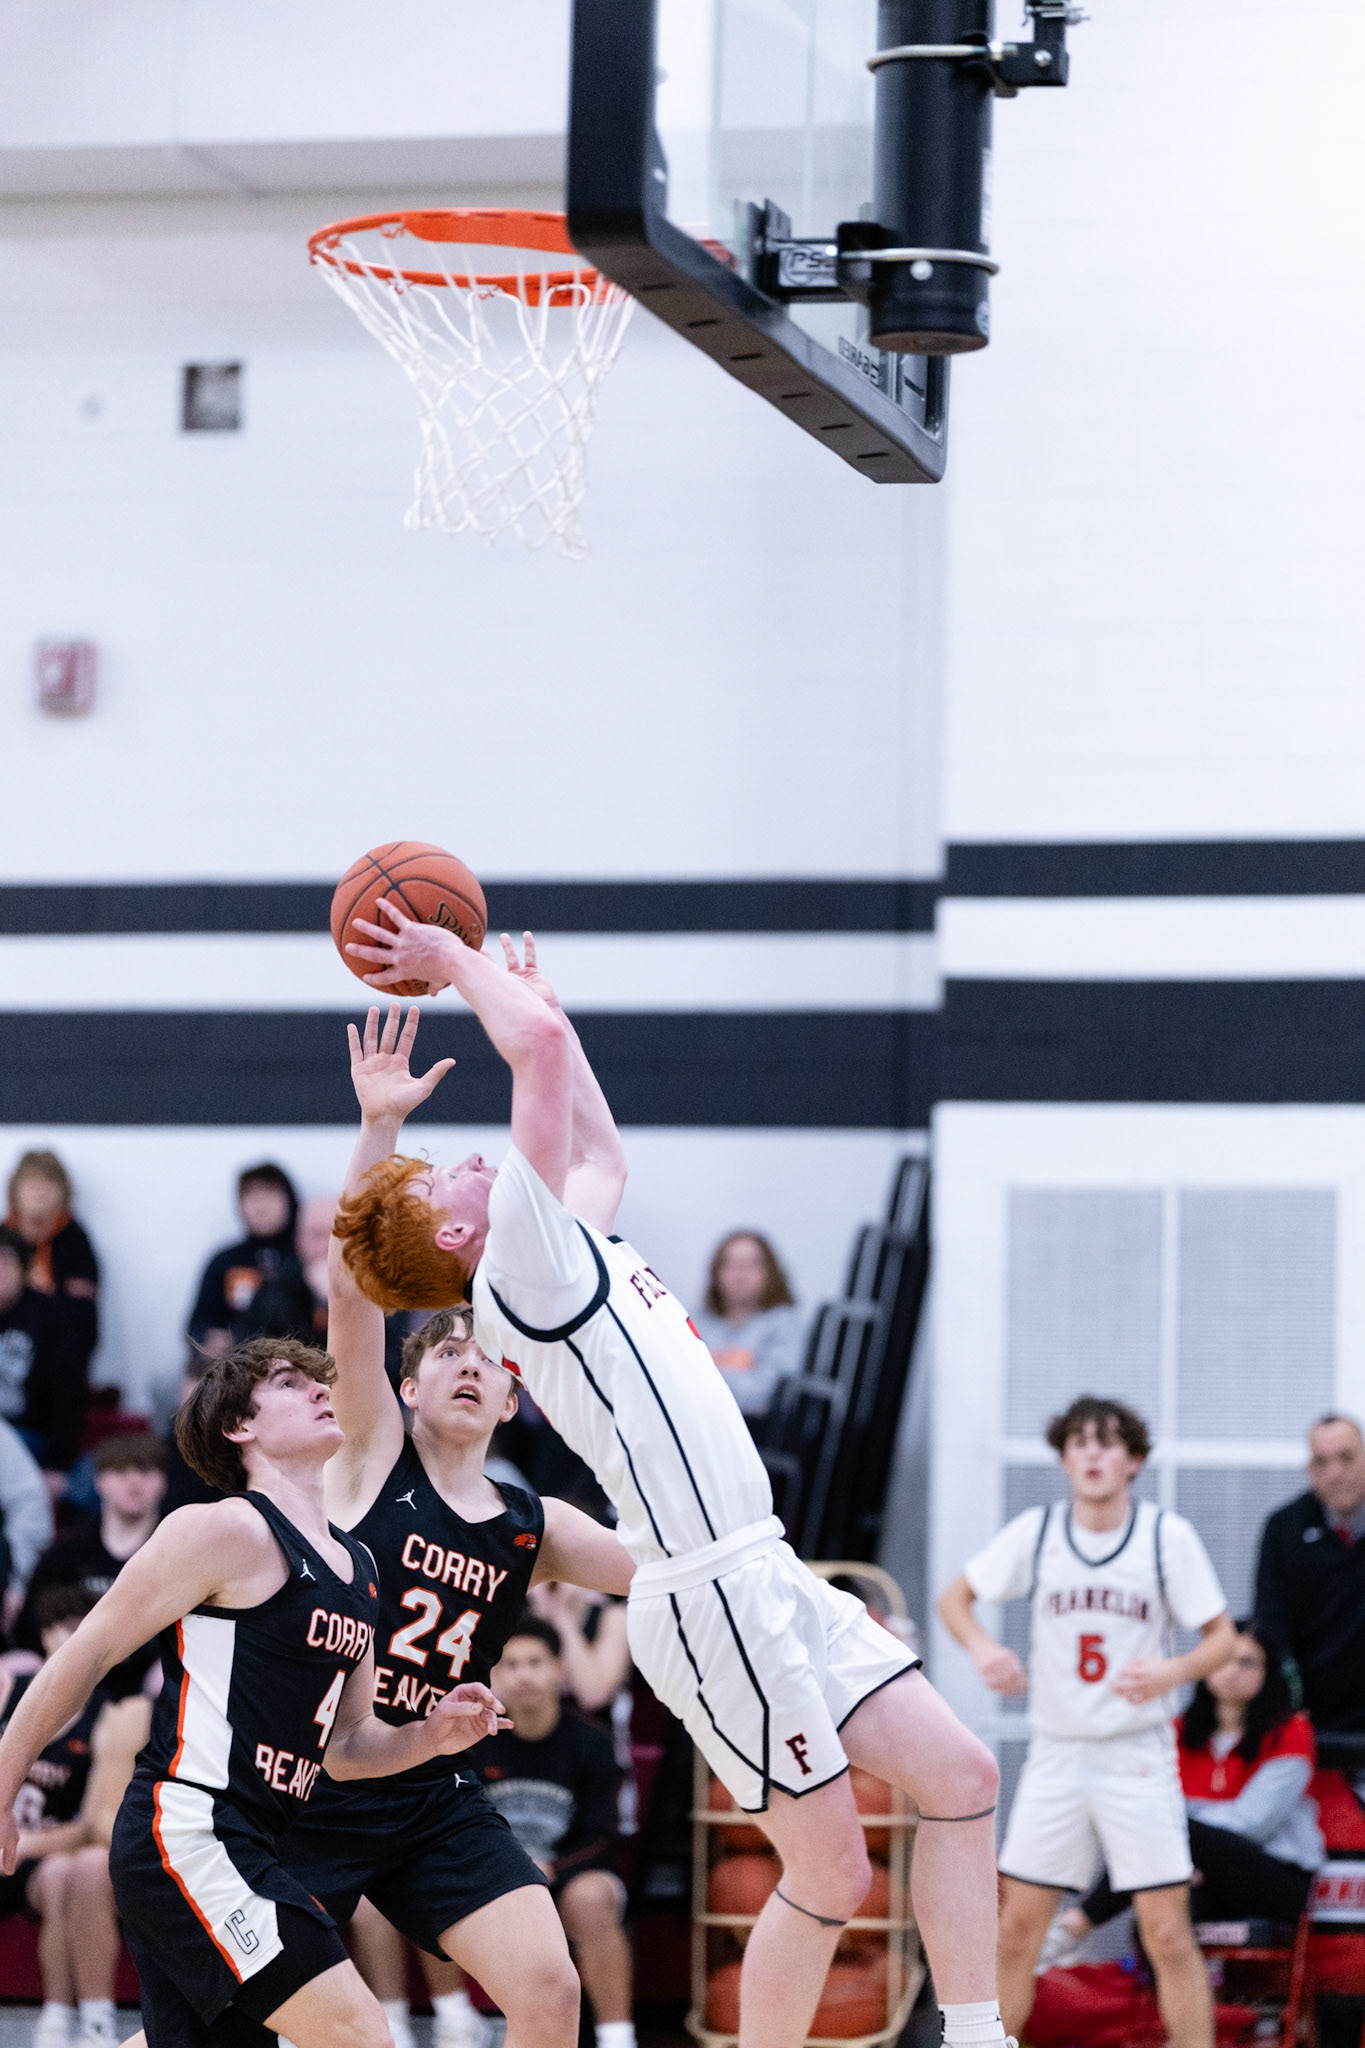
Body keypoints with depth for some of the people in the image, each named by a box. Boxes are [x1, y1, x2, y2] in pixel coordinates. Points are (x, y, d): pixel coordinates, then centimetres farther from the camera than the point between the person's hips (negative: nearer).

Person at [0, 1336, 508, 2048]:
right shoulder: (228, 1530, -7)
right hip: (187, 1833, -9)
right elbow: (83, 1658, -4)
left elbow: (343, 1745, 25)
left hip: (248, 1849, 9)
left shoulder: (357, 1567, 19)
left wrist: (429, 1736, 4)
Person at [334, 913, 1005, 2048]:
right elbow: (541, 1052, -15)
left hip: (767, 1577, 10)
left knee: (962, 1778, 6)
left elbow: (603, 1153, 38)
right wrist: (457, 964, -2)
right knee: (832, 1876, -6)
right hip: (713, 1598, -10)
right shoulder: (520, 1254, -7)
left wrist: (542, 1003, 39)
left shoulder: (570, 1250, 19)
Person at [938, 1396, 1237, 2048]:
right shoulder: (1036, 1531, 0)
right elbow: (955, 1597, 10)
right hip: (1055, 1751, 2)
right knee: (1017, 1927, 1)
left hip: (1137, 1756, -2)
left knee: (1168, 1933, -6)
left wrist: (1171, 1671, -22)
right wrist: (982, 1648, -12)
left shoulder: (1169, 1535, -5)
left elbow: (1223, 1637, -1)